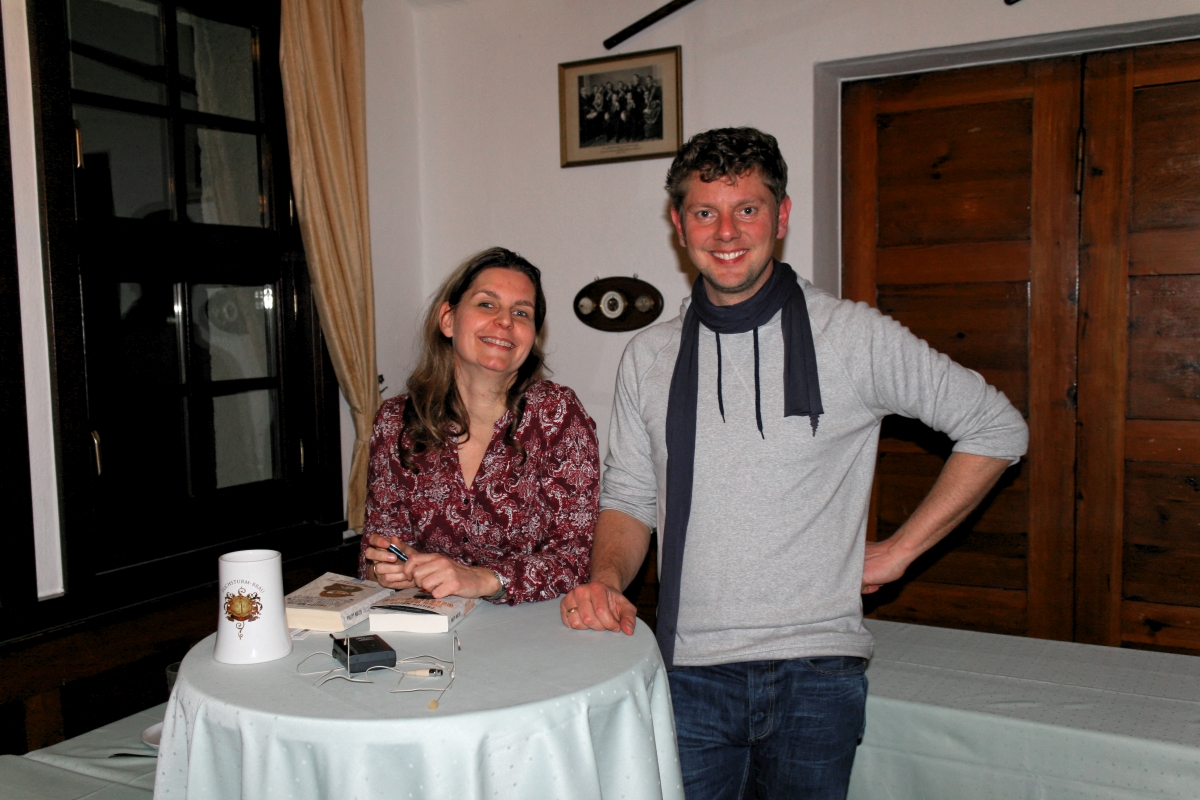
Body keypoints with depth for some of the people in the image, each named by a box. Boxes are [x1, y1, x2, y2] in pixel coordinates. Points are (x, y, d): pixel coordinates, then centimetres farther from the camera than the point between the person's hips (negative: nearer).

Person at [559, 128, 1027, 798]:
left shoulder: (855, 336, -4)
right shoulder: (649, 357, 6)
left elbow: (997, 429, 3)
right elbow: (629, 497, 11)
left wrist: (899, 550, -1)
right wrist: (607, 581, -9)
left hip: (815, 673, -2)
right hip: (691, 668, 2)